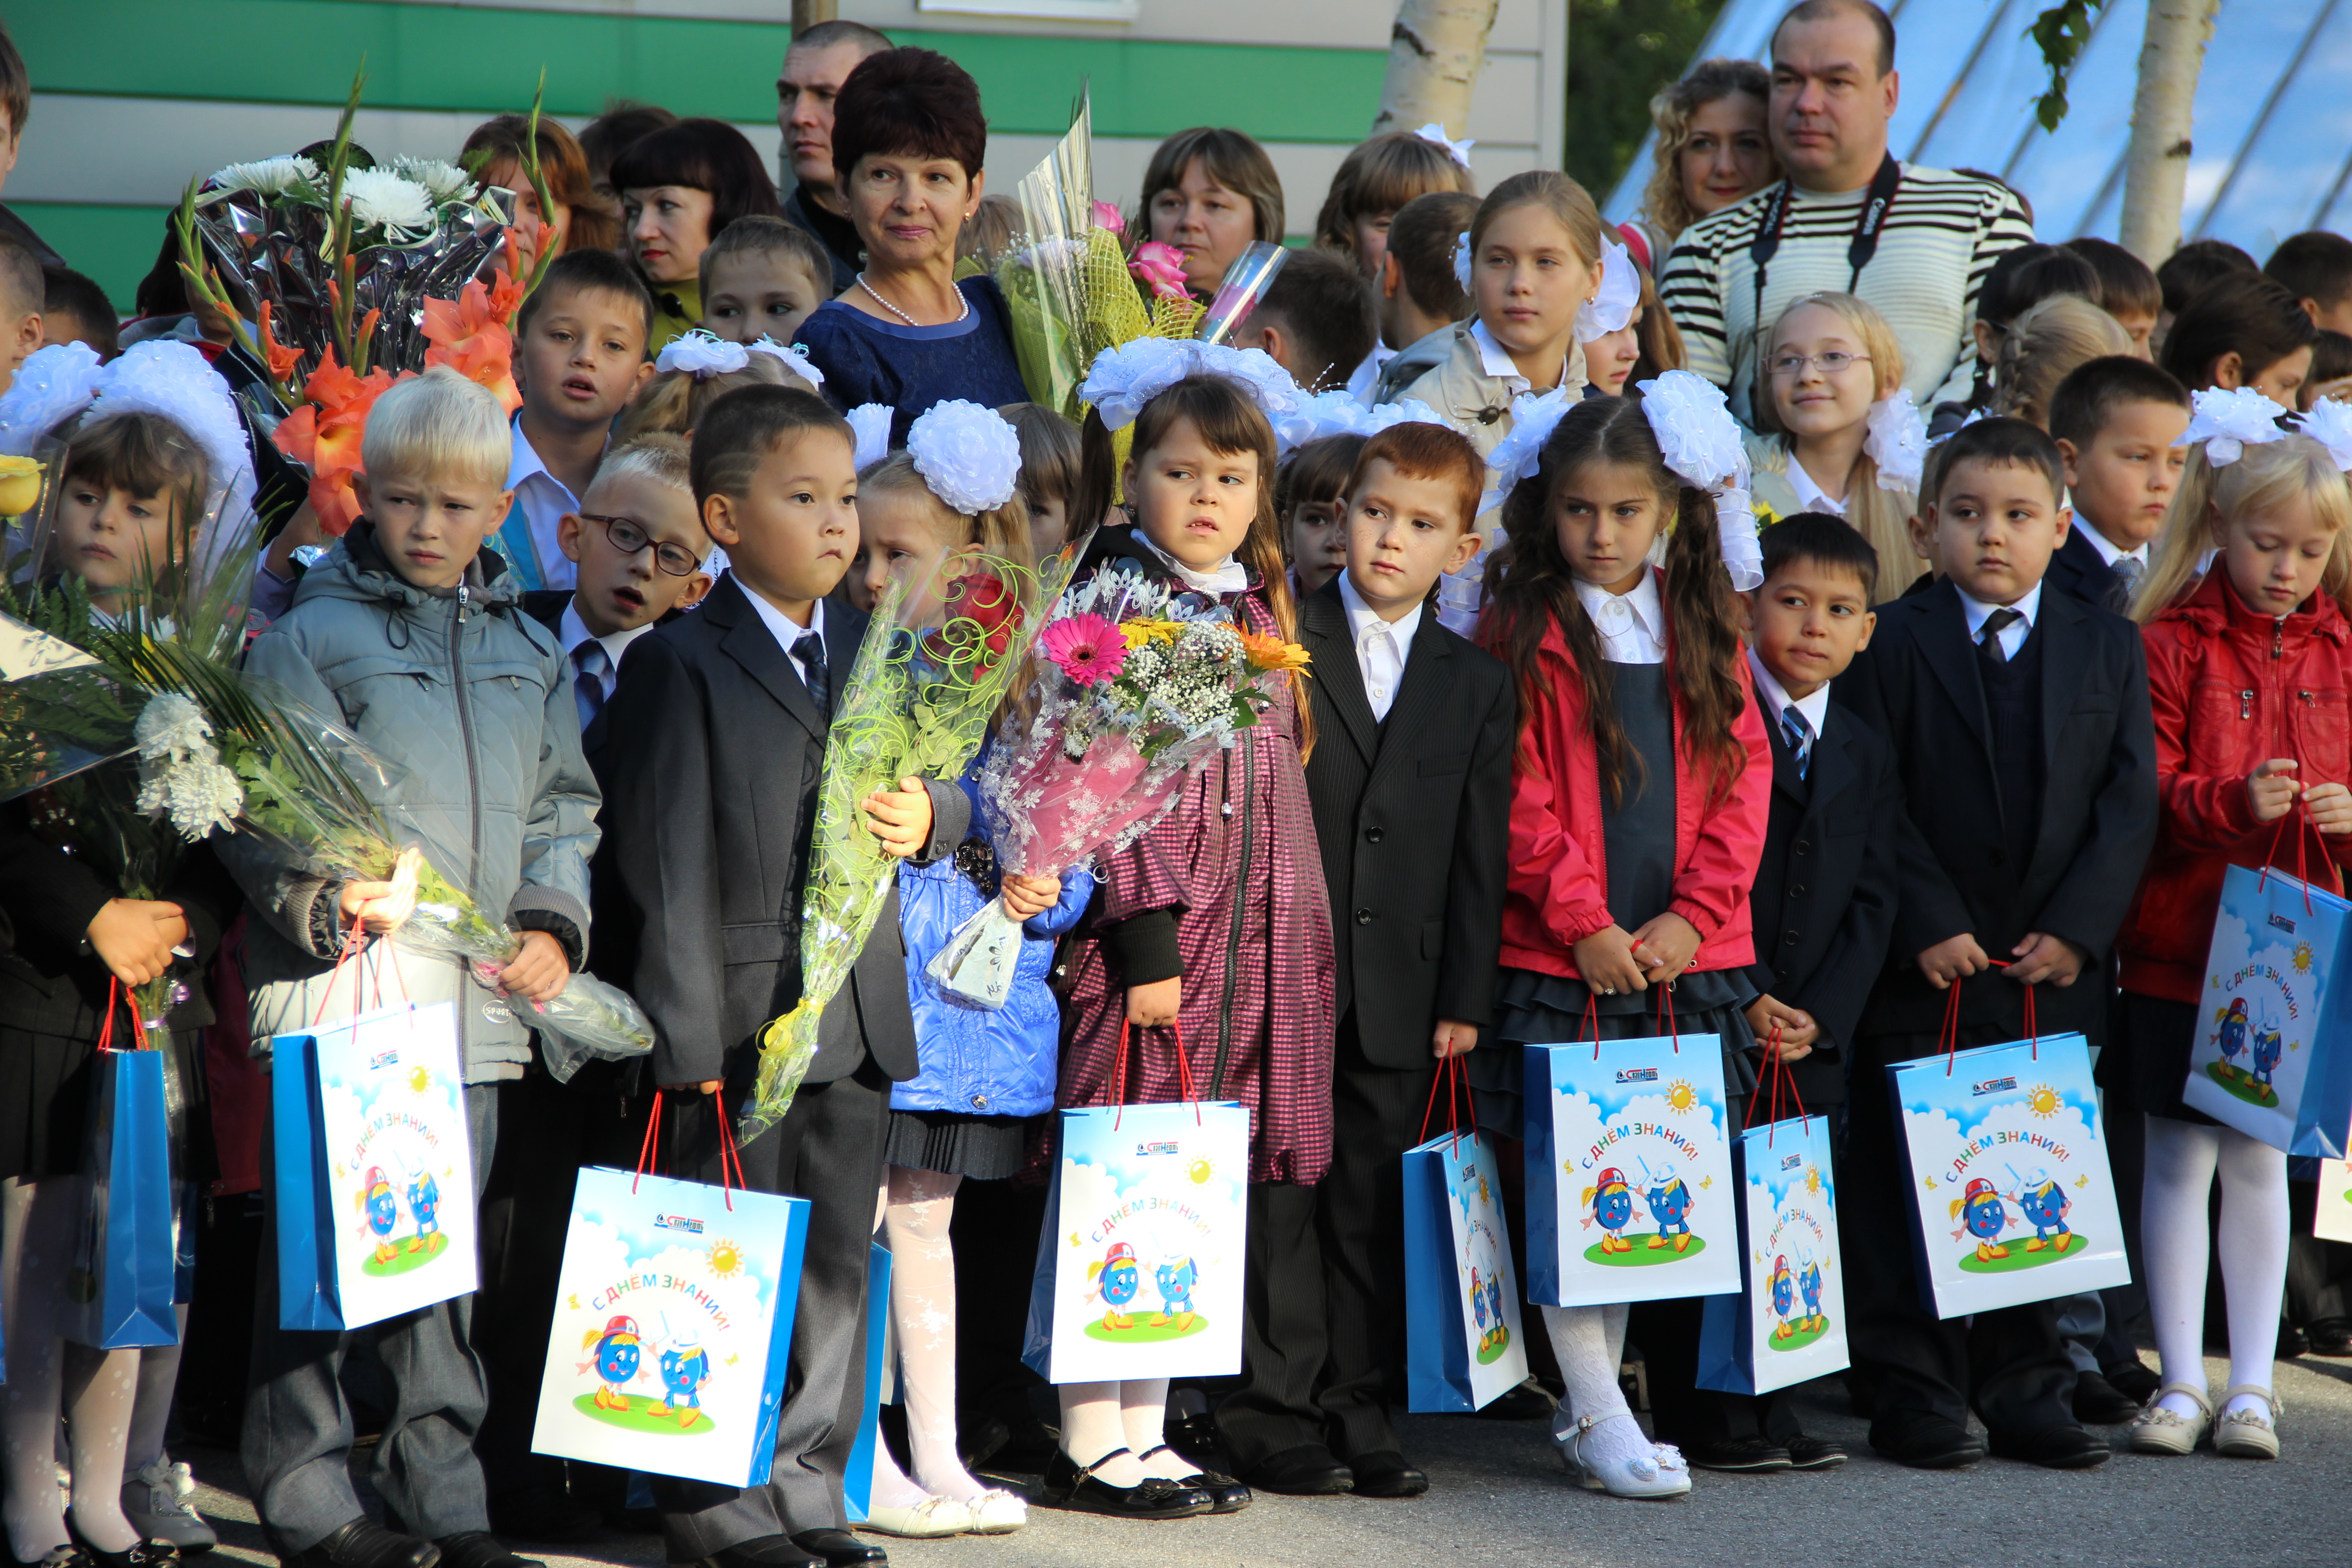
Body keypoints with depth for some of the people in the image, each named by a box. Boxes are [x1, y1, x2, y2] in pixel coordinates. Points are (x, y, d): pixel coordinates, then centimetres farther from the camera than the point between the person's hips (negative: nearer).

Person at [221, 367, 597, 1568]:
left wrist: (552, 921, 6)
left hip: (480, 997, 5)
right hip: (341, 982, -5)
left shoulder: (528, 654, 15)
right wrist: (325, 897, -20)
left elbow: (561, 805, 21)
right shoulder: (311, 633, -2)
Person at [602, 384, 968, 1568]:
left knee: (836, 1268, 11)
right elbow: (668, 867, -11)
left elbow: (944, 786, 22)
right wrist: (689, 1042, -15)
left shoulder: (875, 652, 13)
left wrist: (927, 818, -4)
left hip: (860, 1020, 6)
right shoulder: (679, 666, -7)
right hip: (741, 1020, -6)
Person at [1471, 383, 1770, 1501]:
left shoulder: (1706, 631, 10)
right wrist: (1584, 922, -12)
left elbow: (1742, 774, 7)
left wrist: (1694, 914, -5)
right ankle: (1597, 1413, 2)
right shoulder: (1523, 629, -1)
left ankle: (1596, 1395, 16)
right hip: (1557, 951, -3)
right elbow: (1519, 800, -5)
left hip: (1685, 952, 3)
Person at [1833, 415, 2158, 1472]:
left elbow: (2130, 803, 3)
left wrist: (2077, 930, -9)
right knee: (1904, 1187, 0)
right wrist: (1930, 927, -14)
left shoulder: (2108, 649, 9)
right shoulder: (1888, 644, 0)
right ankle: (1913, 1395, 7)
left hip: (2055, 975, 3)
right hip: (1921, 977, -2)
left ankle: (2028, 1391, 15)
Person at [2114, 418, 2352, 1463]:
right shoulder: (2171, 642, -3)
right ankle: (2181, 1383, 10)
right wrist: (2233, 801, -26)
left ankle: (2252, 1385, 14)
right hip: (2182, 942, -3)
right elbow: (2144, 789, -9)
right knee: (2180, 1160, 3)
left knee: (2261, 1161, 9)